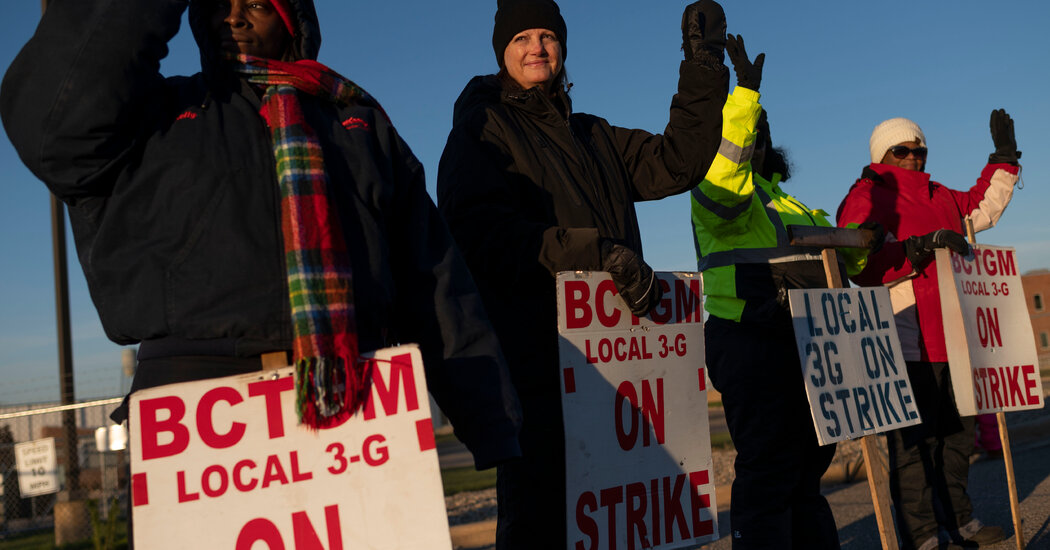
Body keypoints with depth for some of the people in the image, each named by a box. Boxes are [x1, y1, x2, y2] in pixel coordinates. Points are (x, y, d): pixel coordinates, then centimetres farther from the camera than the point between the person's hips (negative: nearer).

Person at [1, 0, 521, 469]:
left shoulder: (360, 121, 20)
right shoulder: (155, 115, 16)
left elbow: (434, 278, 14)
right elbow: (49, 125, -6)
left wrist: (492, 427, 8)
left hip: (357, 409, 2)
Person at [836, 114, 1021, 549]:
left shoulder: (939, 198, 22)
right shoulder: (865, 200, -6)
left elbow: (982, 207, 38)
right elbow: (863, 266, -18)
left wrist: (1004, 157, 31)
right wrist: (922, 246, -26)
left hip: (952, 339, 9)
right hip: (907, 344, -9)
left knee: (957, 432, 16)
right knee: (914, 441, -7)